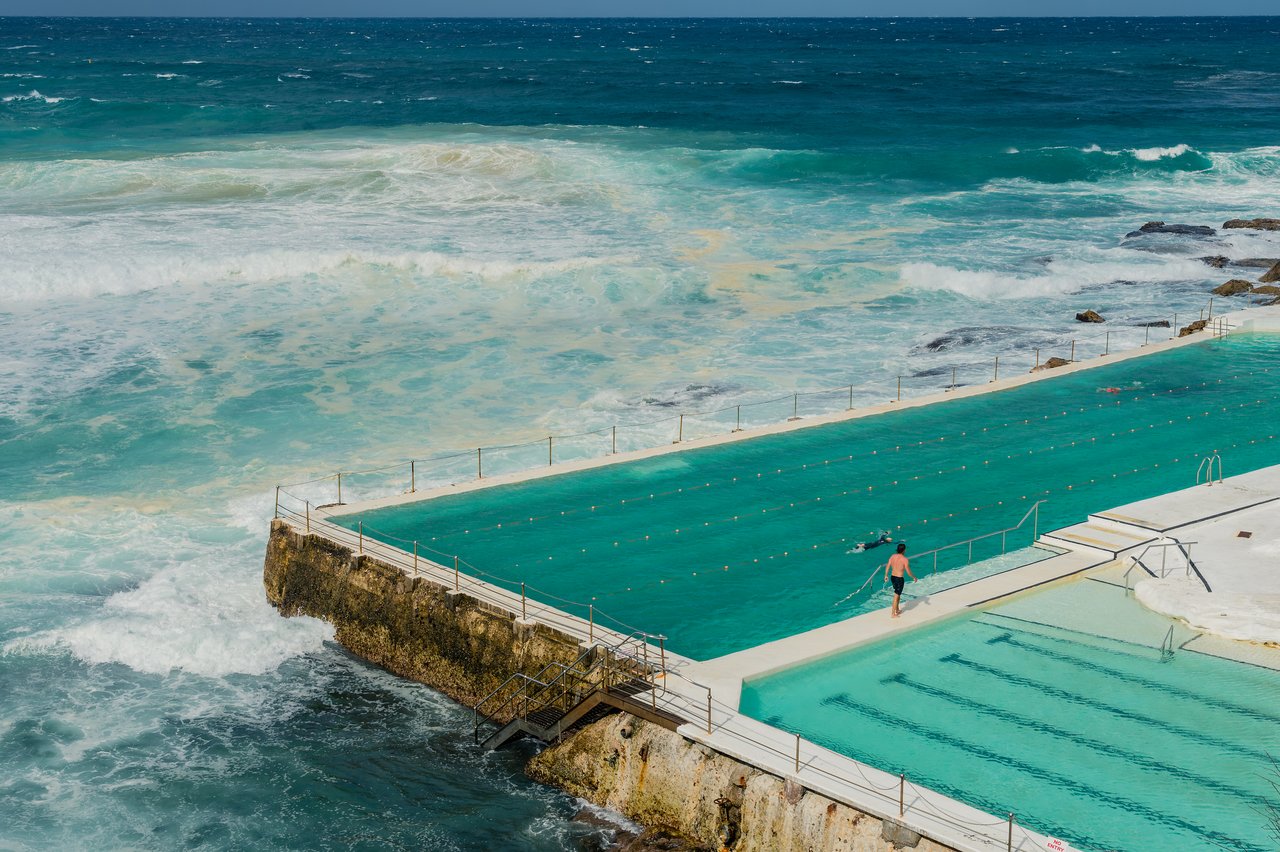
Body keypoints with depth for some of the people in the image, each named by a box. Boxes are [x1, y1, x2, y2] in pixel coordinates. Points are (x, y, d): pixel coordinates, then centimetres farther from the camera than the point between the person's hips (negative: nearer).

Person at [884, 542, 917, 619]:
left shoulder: (892, 556, -2)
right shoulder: (905, 559, -19)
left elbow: (887, 566, 4)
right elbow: (908, 572, -15)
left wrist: (886, 575, 19)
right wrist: (914, 577, 2)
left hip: (893, 577, 6)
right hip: (900, 578, -6)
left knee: (898, 594, 24)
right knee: (896, 596, 3)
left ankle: (897, 610, 37)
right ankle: (893, 614, 9)